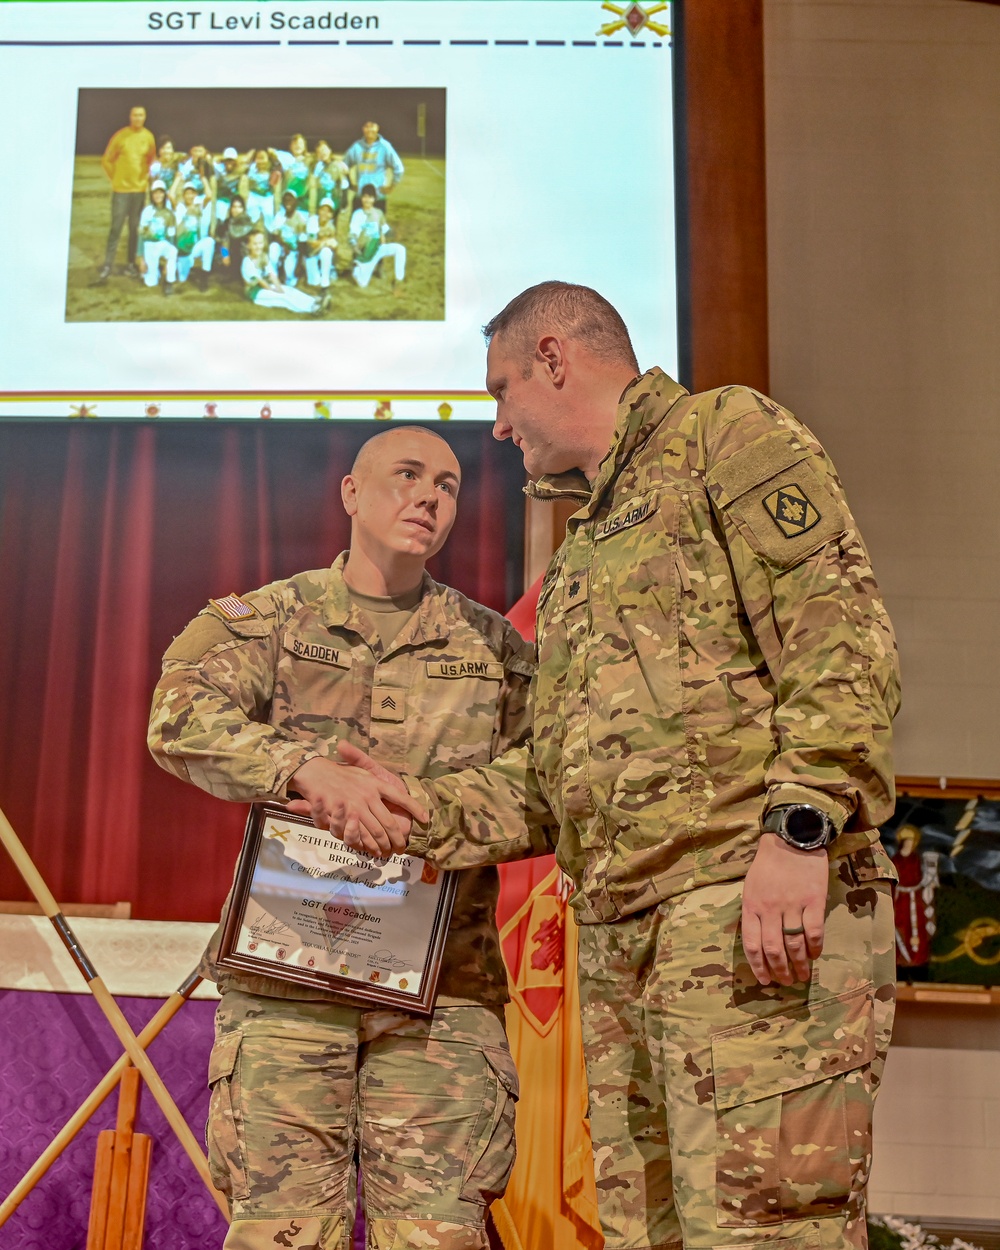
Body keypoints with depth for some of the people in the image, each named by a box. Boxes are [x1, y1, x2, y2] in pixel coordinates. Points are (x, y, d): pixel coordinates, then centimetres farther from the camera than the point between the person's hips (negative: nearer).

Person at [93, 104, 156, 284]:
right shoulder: (120, 136, -6)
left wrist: (146, 177, 9)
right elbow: (107, 160, 1)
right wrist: (114, 179, 1)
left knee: (135, 228, 7)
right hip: (121, 188, -3)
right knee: (116, 228, -6)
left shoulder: (148, 137, 2)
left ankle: (131, 264, 15)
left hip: (140, 189, 3)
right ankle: (107, 267, -5)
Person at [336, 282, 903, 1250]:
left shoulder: (727, 434, 4)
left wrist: (799, 826, -22)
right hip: (618, 937, 9)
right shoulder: (579, 558, 29)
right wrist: (419, 810, 13)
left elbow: (840, 635, -12)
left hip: (749, 914, -8)